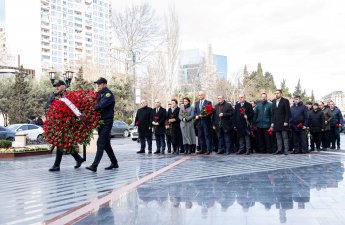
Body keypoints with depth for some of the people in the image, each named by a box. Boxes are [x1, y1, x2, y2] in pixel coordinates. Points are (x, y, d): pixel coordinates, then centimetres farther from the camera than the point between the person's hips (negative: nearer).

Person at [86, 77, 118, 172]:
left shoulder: (109, 94, -11)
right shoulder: (100, 93, 16)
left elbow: (101, 106, -24)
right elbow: (98, 105, 14)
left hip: (107, 122, -9)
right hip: (102, 121, 9)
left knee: (100, 143, -14)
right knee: (106, 144, 13)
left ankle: (94, 165, -18)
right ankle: (114, 163, 24)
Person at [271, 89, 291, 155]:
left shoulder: (285, 101, -1)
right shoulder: (274, 102, 15)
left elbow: (287, 112, -6)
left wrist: (286, 121, -13)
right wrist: (272, 122, 8)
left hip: (283, 122, -5)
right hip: (276, 122, 5)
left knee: (285, 137, -3)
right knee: (278, 137, 5)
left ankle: (286, 150, -2)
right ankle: (279, 150, 8)